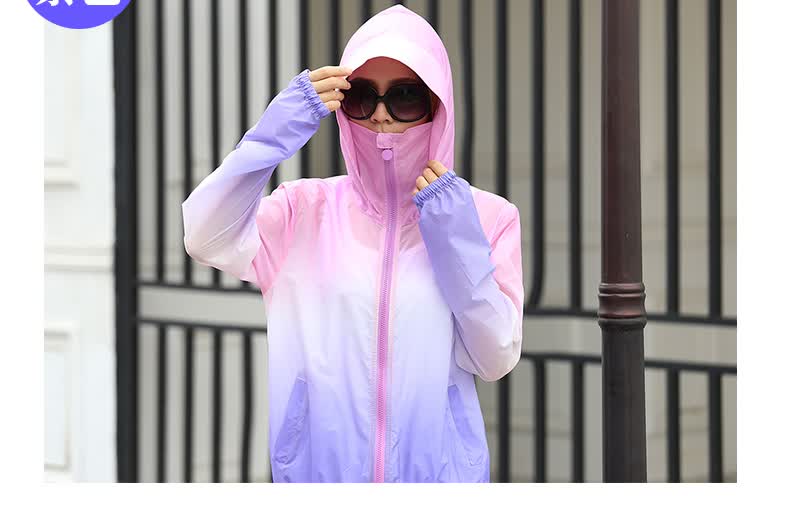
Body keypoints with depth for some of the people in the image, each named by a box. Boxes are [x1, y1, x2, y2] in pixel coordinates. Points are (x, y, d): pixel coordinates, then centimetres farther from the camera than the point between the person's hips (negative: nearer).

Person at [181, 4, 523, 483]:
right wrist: (273, 134, -26)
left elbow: (495, 360, -6)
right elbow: (206, 239, -18)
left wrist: (460, 245, -16)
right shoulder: (305, 208, -2)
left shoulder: (488, 216, -3)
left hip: (437, 466, 0)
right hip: (319, 466, 0)